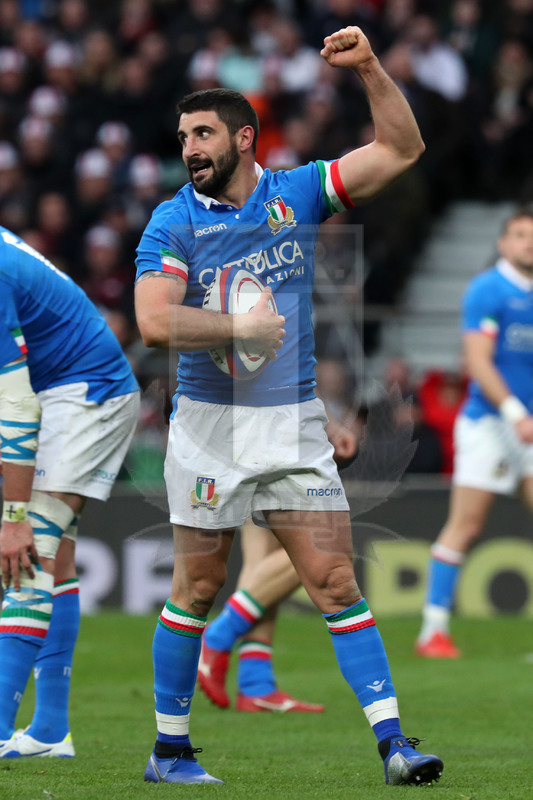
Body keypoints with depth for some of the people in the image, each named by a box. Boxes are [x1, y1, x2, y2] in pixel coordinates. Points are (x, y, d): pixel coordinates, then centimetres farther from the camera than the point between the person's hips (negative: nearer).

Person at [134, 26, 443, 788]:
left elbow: (400, 150, 3)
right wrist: (240, 326, -16)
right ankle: (169, 749, 16)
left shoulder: (297, 193, 5)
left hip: (295, 424, 2)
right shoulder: (173, 222, -3)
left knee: (337, 584, -3)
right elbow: (155, 321, -16)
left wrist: (369, 68, -8)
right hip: (209, 427, -2)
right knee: (196, 590, 5)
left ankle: (393, 743, -6)